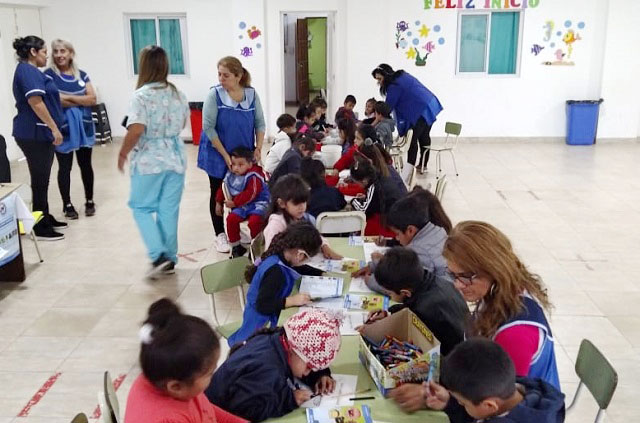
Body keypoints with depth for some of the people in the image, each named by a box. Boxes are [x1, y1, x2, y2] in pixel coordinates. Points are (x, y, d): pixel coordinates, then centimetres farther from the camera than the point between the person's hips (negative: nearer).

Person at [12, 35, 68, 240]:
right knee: (40, 180, -4)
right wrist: (54, 128, -23)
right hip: (34, 134, -10)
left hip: (37, 133, 10)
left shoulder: (29, 71, 18)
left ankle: (45, 219, 27)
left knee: (41, 179, 16)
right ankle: (40, 228, 3)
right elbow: (35, 102, -24)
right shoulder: (27, 70, -13)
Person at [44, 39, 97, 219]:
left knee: (85, 164, 10)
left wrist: (68, 97, -12)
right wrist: (81, 101, -10)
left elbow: (92, 99, -2)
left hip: (83, 125, 3)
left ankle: (89, 201, 23)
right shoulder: (49, 74, -3)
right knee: (65, 167, 3)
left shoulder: (81, 74, 9)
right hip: (62, 126, -3)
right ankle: (67, 205, 13)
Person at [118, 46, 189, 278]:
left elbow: (136, 130, -20)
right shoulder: (178, 94, 5)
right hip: (175, 158, 5)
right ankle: (169, 258, 18)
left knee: (141, 207, 9)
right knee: (169, 210, 11)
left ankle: (158, 255, -3)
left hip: (148, 160, -5)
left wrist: (122, 154, -8)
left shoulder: (141, 95, -13)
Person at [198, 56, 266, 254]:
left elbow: (260, 123, 2)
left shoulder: (251, 94, -6)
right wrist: (226, 156, -17)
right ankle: (220, 234, 20)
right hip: (218, 154, -3)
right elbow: (208, 127, -16)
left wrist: (259, 148, -10)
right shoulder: (215, 94, -15)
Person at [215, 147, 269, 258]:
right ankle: (236, 246, 4)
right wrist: (219, 203, 17)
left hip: (257, 204, -6)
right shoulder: (230, 175, 4)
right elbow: (223, 188, 18)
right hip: (241, 206, 6)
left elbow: (250, 194, -23)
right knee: (231, 219, -14)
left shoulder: (253, 177, -18)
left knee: (254, 221, -30)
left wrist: (234, 203, -19)